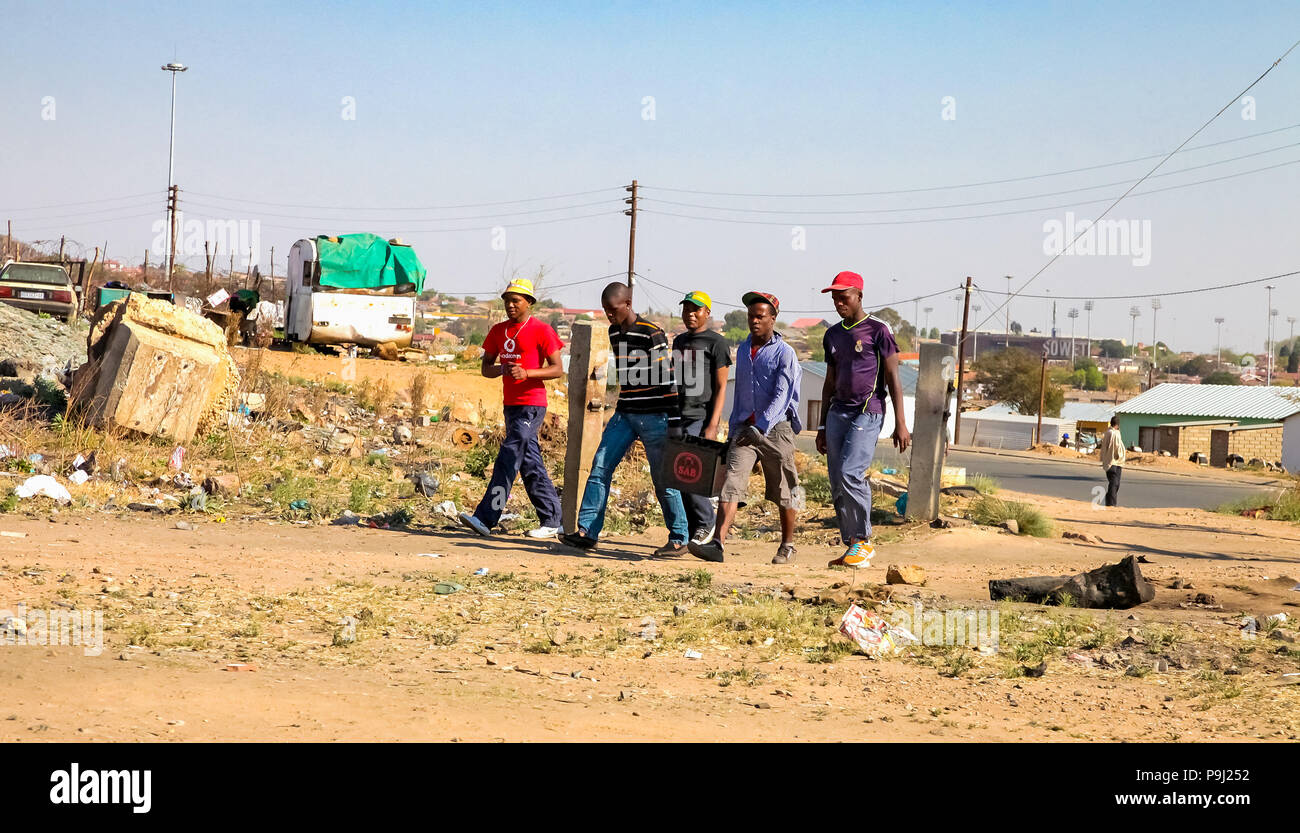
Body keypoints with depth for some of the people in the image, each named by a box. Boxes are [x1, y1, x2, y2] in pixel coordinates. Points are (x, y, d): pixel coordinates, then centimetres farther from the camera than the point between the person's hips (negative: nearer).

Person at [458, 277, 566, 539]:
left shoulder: (541, 330, -6)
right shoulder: (498, 331, 13)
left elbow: (557, 369, -8)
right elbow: (485, 368, 13)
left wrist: (527, 373, -22)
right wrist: (503, 369, -9)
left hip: (532, 405, -7)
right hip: (510, 405, 8)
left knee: (508, 458, -14)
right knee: (530, 464, 9)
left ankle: (486, 519, -20)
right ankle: (553, 521, 14)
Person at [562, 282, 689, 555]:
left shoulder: (652, 334, -14)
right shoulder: (614, 333, 10)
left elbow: (668, 380, -14)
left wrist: (675, 423, -16)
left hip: (654, 417, -7)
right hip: (625, 414, 7)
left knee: (663, 478, -2)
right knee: (601, 466, -3)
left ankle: (679, 538, 9)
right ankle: (587, 531, -1)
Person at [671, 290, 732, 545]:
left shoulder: (716, 342, -3)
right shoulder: (679, 342, 19)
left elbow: (721, 387, -8)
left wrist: (712, 426, -16)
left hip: (700, 418, -7)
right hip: (676, 418, 7)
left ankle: (705, 523, 2)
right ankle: (690, 530, 14)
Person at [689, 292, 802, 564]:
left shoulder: (784, 353, -6)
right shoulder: (742, 350, 14)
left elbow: (781, 396, -16)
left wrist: (760, 428, -26)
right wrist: (732, 431, 18)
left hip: (776, 428, -4)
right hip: (744, 427, 5)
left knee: (783, 490, 6)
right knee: (731, 482, -11)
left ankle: (787, 545, 22)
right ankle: (717, 544, -21)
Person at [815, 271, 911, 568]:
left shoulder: (878, 330, -4)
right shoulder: (833, 335, 15)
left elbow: (893, 378, -6)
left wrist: (900, 423, -11)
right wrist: (823, 426, 19)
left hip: (868, 412, -7)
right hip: (838, 411, 7)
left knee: (850, 473, -20)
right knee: (837, 483, 2)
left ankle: (863, 541, -7)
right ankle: (850, 545, 9)